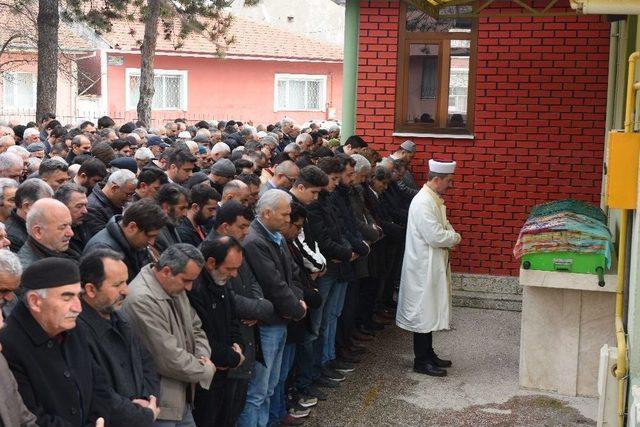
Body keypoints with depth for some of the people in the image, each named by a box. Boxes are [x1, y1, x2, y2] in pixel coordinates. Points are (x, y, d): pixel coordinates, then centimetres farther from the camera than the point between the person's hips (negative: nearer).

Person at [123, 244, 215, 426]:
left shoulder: (175, 289, 7)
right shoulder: (142, 300, -25)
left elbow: (196, 329, 19)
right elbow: (169, 360, -25)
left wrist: (203, 356, -1)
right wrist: (206, 370, -11)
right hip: (159, 407, -9)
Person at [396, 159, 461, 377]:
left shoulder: (434, 200, 11)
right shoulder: (423, 202, -21)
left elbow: (443, 226, 20)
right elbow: (435, 237, -26)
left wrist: (450, 235, -2)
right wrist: (455, 238, -8)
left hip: (433, 265, 10)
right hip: (424, 267, -10)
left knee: (429, 312, 17)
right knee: (423, 312, -1)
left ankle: (428, 354, 27)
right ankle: (421, 361, 8)